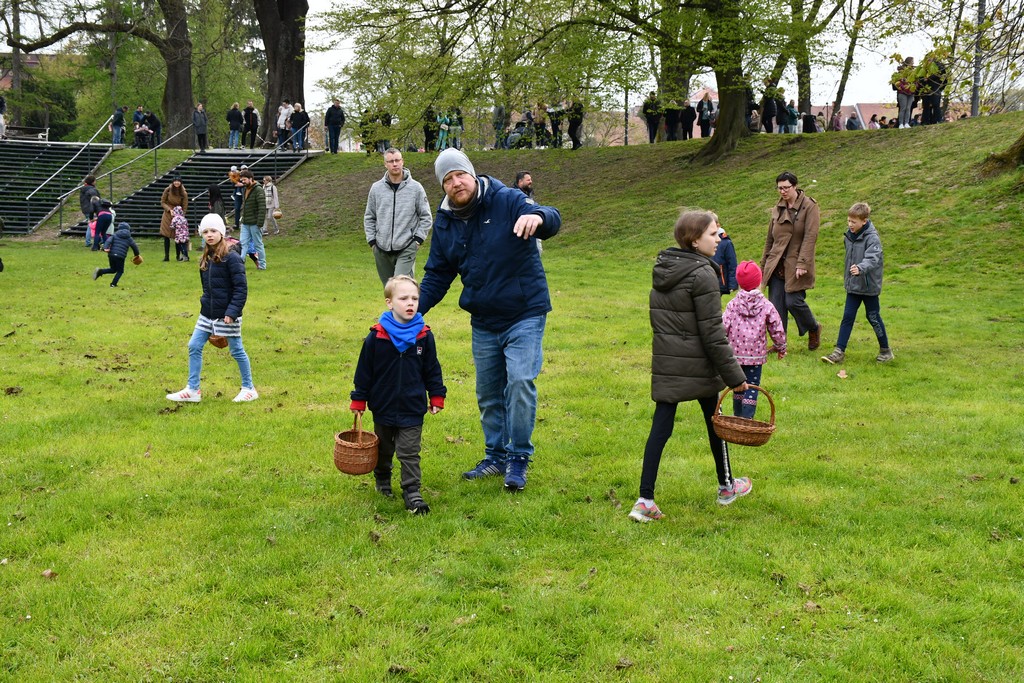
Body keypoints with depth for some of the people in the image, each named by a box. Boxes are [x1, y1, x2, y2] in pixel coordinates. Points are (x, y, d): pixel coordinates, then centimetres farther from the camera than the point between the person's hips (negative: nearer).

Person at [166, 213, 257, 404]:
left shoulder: (231, 258, -15)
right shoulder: (206, 260, 9)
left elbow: (241, 288, -17)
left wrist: (232, 312, -21)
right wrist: (206, 303, 14)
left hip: (226, 316, -8)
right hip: (207, 315, 8)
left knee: (237, 351, 4)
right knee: (194, 347, 4)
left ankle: (249, 389, 18)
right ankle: (193, 390, 12)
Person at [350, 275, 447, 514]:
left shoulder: (424, 336, -6)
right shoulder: (376, 337, -10)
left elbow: (432, 369, 5)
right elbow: (364, 371, -2)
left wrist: (436, 397, 5)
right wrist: (359, 400, 0)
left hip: (413, 408, -1)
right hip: (383, 407, 1)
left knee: (409, 453, -1)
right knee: (383, 449, 20)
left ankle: (412, 492, 5)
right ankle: (382, 478, 42)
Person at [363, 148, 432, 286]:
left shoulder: (415, 188, -1)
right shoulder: (376, 188, 5)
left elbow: (425, 217, 4)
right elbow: (369, 217, 14)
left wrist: (418, 239, -4)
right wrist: (371, 240, 6)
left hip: (406, 249, -3)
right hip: (382, 250, 3)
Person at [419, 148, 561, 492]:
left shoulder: (507, 201, -13)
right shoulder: (445, 223, 3)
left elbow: (552, 220, -29)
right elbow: (436, 276, 10)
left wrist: (537, 217, -53)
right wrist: (414, 310, -3)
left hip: (524, 315, -5)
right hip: (483, 322, 6)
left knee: (520, 382, -14)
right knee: (488, 393, 12)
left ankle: (518, 458, 1)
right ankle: (496, 456, 27)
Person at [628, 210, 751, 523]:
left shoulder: (662, 270, 7)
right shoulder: (702, 275, -16)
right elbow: (712, 332, -17)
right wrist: (734, 374, -12)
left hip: (665, 363, 6)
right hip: (698, 366, -6)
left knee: (660, 427, 3)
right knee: (714, 421, 15)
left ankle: (645, 500, -4)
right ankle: (726, 486, 33)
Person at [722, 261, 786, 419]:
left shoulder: (732, 305, -4)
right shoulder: (766, 306, -4)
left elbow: (723, 328, -7)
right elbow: (777, 330, 1)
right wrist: (781, 348, 17)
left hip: (735, 354, 1)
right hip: (756, 355, -1)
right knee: (751, 389, 2)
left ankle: (737, 417, 24)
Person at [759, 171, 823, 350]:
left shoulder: (809, 207, -5)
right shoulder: (777, 209, 13)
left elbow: (810, 237, -13)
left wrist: (802, 264, -20)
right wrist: (763, 264, 17)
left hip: (796, 265, -6)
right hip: (776, 265, 6)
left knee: (793, 301, -9)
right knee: (776, 305, 1)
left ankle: (814, 328, 19)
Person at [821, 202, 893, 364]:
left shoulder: (872, 238, -18)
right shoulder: (849, 236, 3)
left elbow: (872, 259, -33)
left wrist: (860, 268, -51)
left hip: (869, 286, -6)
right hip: (853, 285, 6)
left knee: (873, 317, 6)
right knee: (847, 317, 4)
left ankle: (885, 350, 23)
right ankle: (839, 351, 4)